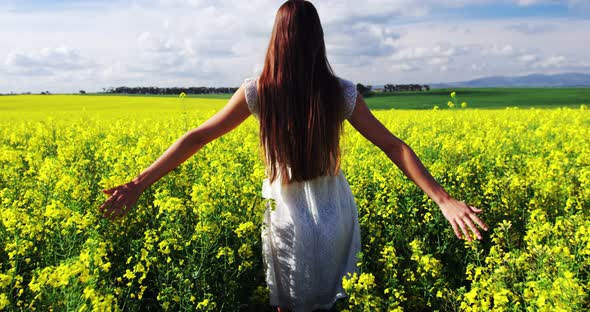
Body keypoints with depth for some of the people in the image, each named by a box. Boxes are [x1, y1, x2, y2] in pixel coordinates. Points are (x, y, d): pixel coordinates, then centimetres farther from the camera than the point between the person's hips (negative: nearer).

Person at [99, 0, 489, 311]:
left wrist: (139, 184, -4)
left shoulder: (258, 91, -12)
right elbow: (393, 146, -8)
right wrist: (445, 199, -5)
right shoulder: (342, 92, -8)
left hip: (289, 220, -1)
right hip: (336, 217, 2)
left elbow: (197, 138, -10)